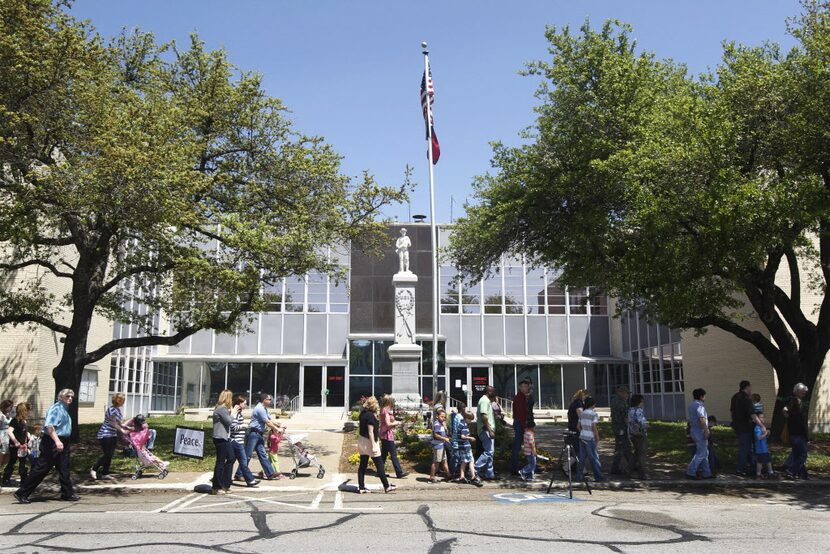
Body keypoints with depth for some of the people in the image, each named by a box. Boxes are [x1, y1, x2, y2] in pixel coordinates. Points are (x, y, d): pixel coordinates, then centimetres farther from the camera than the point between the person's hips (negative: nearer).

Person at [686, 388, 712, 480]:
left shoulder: (691, 405, 14)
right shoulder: (699, 406, -17)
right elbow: (701, 419, -26)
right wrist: (706, 431, -23)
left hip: (694, 431, 10)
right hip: (700, 432, -10)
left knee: (705, 453, 15)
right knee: (701, 454, -6)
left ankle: (707, 473, 17)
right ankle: (690, 472, -7)